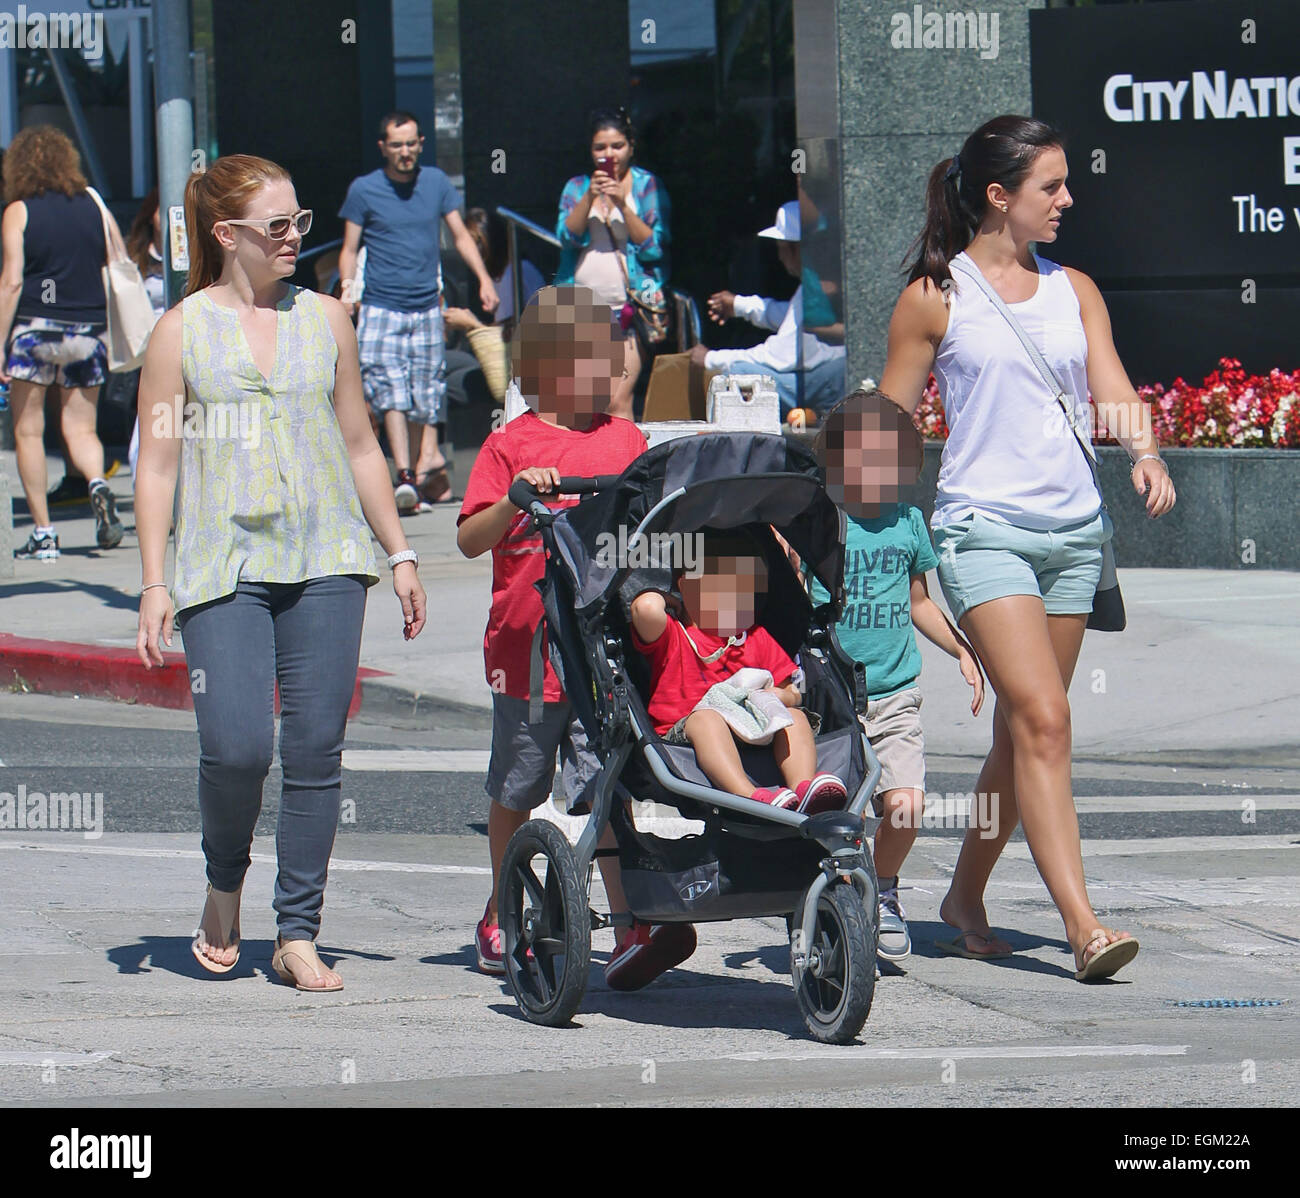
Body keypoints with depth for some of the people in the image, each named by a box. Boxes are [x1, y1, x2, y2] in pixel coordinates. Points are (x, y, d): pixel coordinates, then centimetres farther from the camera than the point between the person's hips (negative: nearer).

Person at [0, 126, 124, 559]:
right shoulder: (94, 207, 6)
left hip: (35, 329, -3)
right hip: (88, 329, 3)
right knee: (80, 428, 12)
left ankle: (43, 534, 3)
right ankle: (98, 484, -20)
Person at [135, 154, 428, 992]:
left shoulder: (324, 319, 11)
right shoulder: (183, 331, 4)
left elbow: (360, 447, 18)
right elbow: (158, 463, 4)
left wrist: (400, 553, 15)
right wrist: (155, 583, -3)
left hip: (325, 560, 3)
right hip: (224, 566, -3)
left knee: (316, 751, -2)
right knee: (237, 748, -13)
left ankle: (299, 932, 7)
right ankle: (225, 886, 16)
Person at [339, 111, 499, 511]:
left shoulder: (436, 182, 8)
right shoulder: (364, 190, 1)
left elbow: (460, 235, 14)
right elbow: (349, 249, 5)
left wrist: (483, 278, 2)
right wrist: (347, 288, -12)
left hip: (427, 306, 3)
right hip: (381, 308, -3)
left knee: (427, 391, 3)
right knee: (390, 388, -14)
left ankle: (429, 458, 11)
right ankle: (405, 476, -18)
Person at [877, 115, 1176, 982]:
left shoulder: (1073, 290, 14)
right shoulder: (935, 297, 0)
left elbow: (1113, 391, 6)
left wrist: (1146, 452, -15)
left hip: (1075, 530, 5)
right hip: (983, 527, -5)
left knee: (1023, 731, 9)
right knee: (1041, 719, -17)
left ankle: (967, 896, 28)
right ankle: (1082, 926, -22)